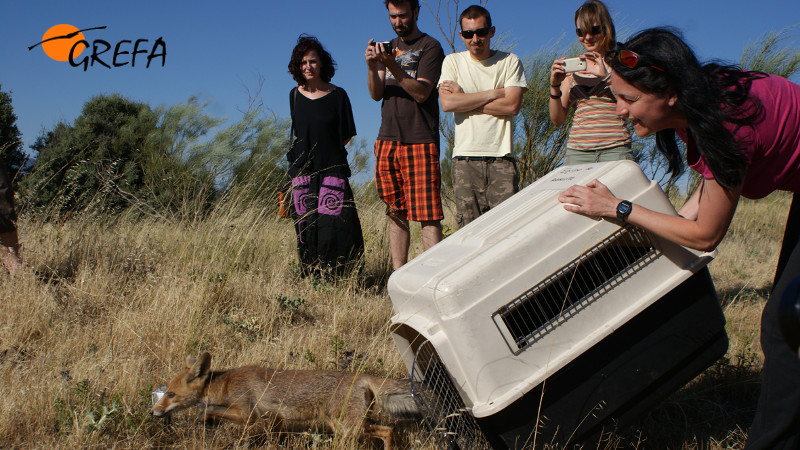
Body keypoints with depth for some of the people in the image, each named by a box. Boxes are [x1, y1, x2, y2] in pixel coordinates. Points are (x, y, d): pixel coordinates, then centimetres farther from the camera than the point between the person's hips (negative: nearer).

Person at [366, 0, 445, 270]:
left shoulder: (430, 47, 1)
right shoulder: (388, 47, 19)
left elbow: (421, 92, -11)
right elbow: (376, 94, 10)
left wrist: (393, 67, -22)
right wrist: (372, 67, -9)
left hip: (420, 141, -6)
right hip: (387, 140, 6)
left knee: (428, 216, -9)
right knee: (396, 214, 7)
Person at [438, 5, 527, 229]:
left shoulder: (510, 61, 9)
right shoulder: (453, 62, 11)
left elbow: (512, 106, -6)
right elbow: (447, 103, -6)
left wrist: (463, 98, -4)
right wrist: (494, 94, -3)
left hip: (501, 156, 0)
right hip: (465, 158, 0)